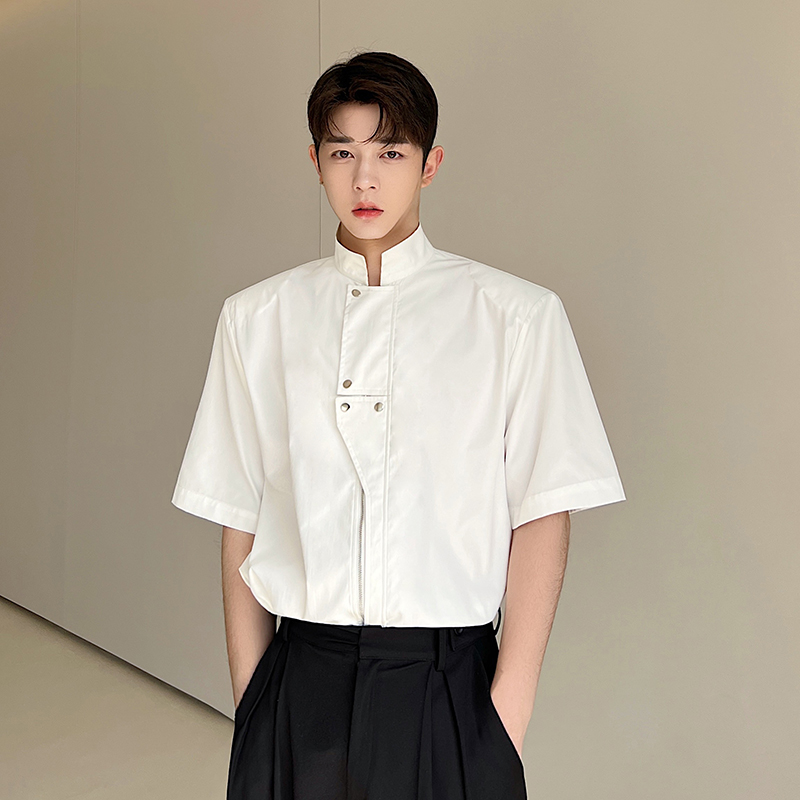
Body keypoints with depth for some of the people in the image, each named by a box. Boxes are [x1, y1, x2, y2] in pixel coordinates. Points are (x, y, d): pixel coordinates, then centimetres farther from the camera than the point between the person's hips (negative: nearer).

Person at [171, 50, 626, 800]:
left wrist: (508, 711, -7)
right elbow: (240, 522, 4)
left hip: (449, 687, -1)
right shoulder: (256, 318, 3)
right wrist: (249, 699, 4)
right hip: (299, 688, 2)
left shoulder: (517, 316, -4)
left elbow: (543, 516, -4)